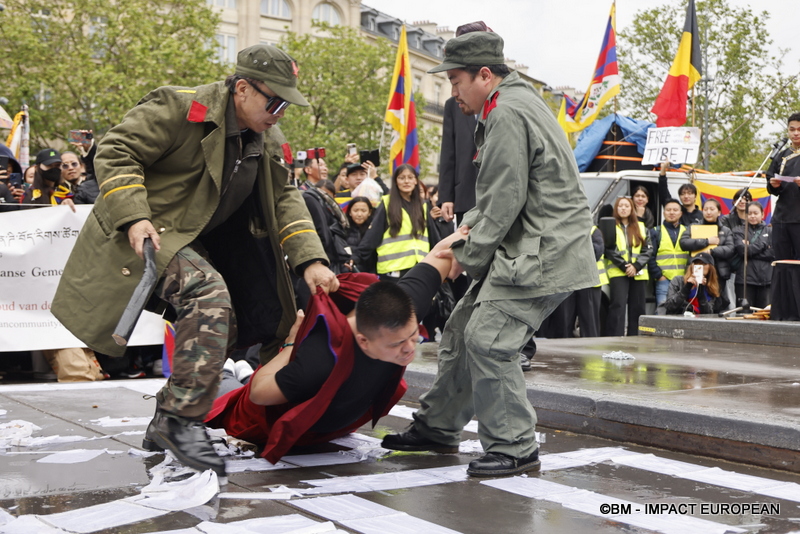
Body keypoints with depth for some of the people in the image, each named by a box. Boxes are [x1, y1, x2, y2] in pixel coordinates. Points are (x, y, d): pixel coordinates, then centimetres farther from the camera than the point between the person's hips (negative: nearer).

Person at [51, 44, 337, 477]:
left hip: (199, 242, 9)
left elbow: (285, 199, 5)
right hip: (147, 234, -9)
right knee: (208, 294, -31)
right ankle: (181, 419, -26)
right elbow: (115, 153, -18)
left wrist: (310, 261, -9)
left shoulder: (268, 142, 7)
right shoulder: (180, 108, -17)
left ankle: (166, 425, 21)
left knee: (222, 330, 7)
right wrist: (134, 217, -31)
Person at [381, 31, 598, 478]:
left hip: (543, 253, -11)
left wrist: (467, 258, -9)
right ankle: (438, 427, 25)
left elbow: (505, 203, -20)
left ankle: (515, 448, -5)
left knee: (487, 340, -15)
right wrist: (469, 227, 9)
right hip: (523, 248, 11)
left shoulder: (508, 114, -17)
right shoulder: (514, 103, 18)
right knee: (463, 331, 13)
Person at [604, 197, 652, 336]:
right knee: (618, 305, -13)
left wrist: (636, 266, -8)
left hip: (638, 273, 4)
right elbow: (609, 250, -3)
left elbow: (647, 250, 7)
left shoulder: (641, 227, 15)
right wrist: (624, 266, -13)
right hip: (618, 272, -3)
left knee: (637, 308, 3)